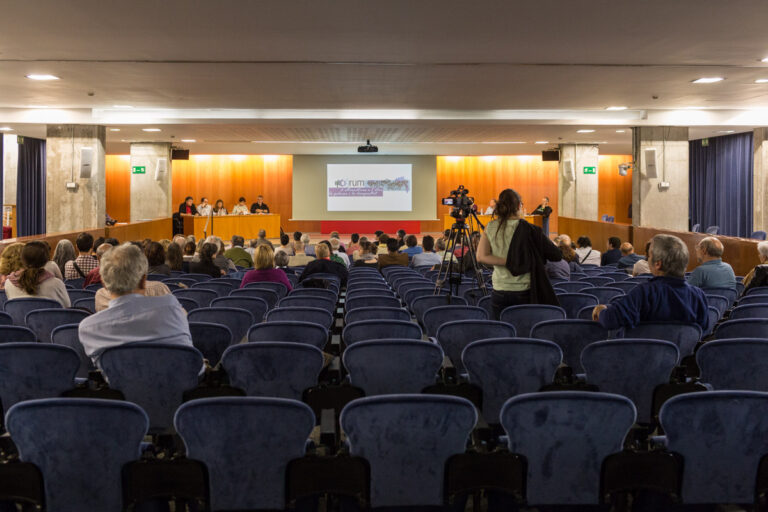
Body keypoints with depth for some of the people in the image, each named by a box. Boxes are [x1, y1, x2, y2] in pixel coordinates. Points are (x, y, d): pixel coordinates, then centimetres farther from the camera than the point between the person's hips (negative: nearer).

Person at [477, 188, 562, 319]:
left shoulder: (490, 227, 0)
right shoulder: (528, 230, -11)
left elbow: (481, 257, -8)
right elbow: (556, 255, -10)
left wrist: (508, 262, -10)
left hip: (499, 292, 3)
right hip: (524, 292, -3)